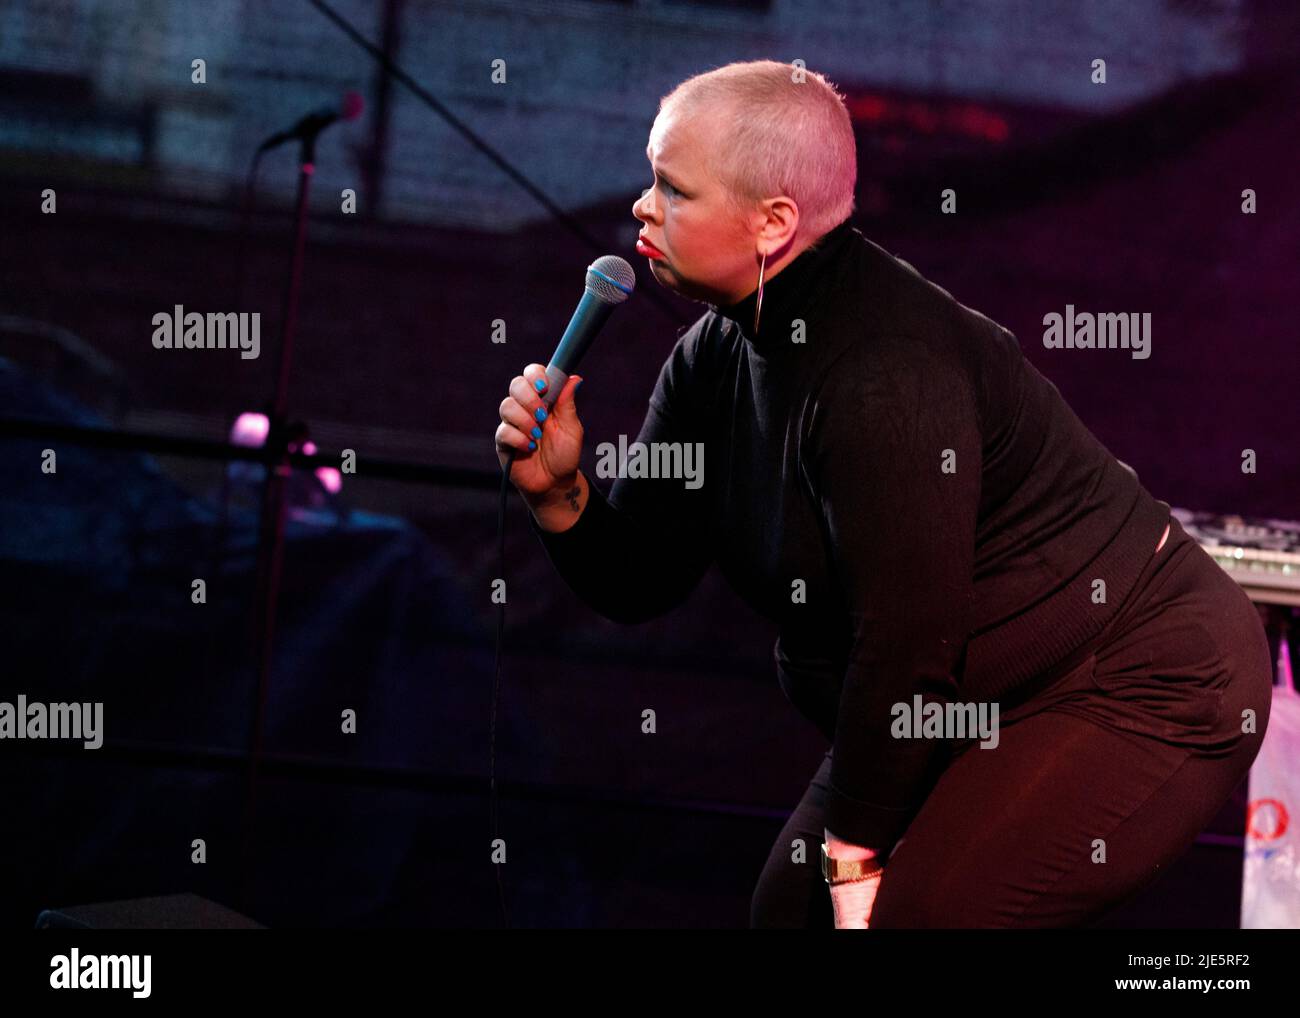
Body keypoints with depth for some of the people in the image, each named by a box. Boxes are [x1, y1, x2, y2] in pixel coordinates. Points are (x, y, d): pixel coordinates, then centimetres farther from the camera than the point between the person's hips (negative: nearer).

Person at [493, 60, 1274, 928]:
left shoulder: (886, 374, -29)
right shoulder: (719, 353, 1)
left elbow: (907, 646, -25)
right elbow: (639, 581, 4)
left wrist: (854, 864, -17)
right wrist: (558, 494, -17)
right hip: (982, 708, 10)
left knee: (906, 913, -20)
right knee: (790, 910, 8)